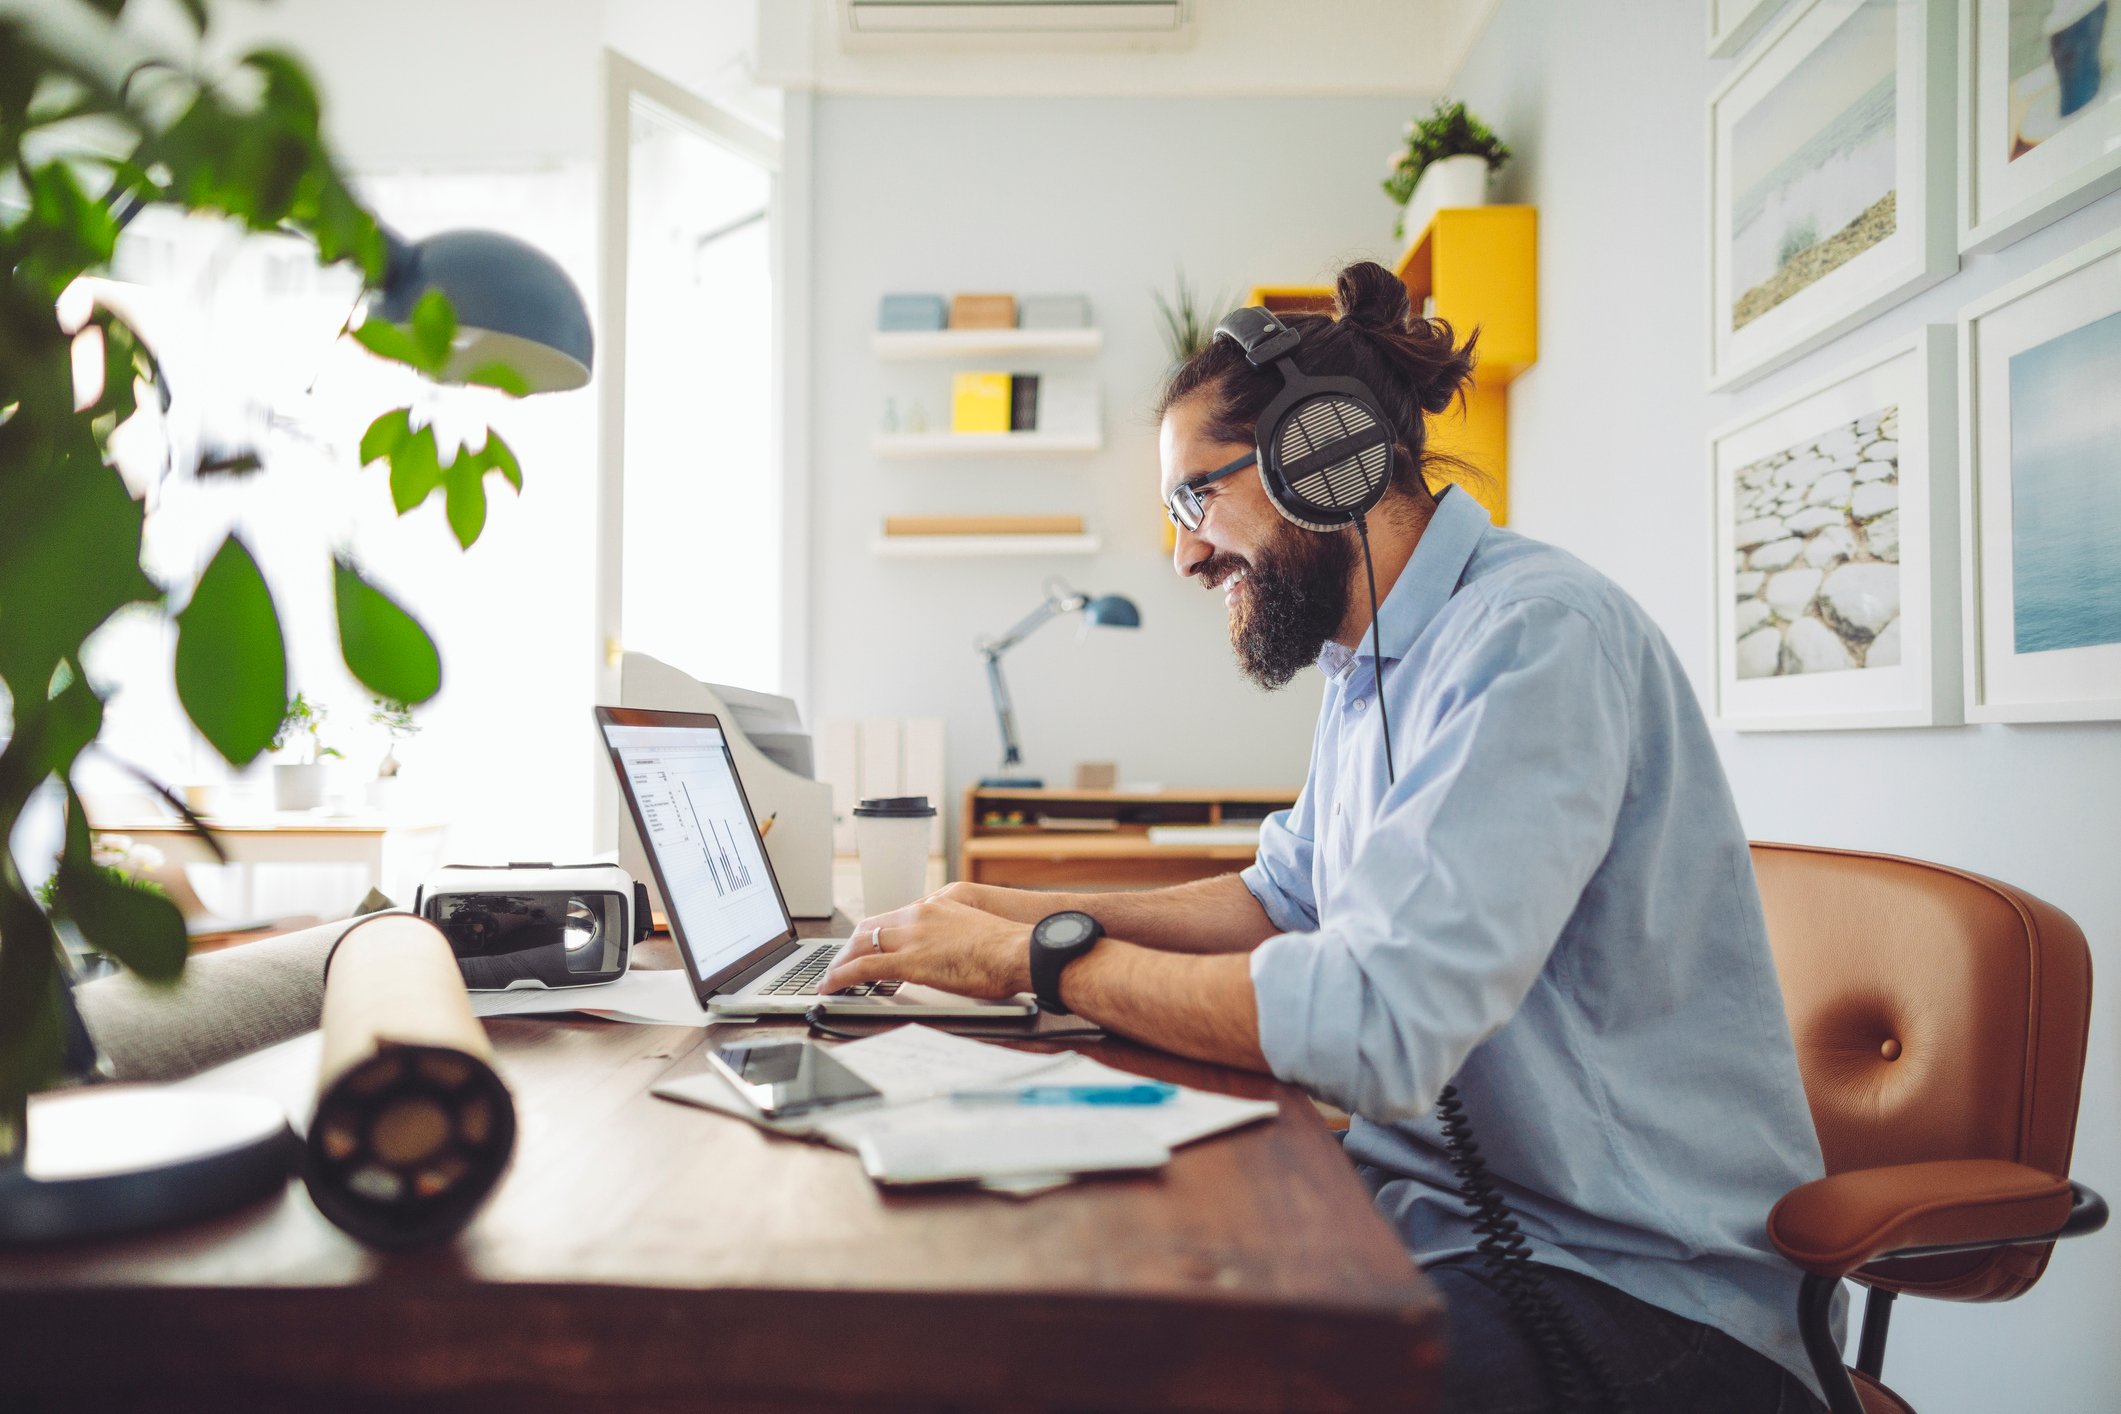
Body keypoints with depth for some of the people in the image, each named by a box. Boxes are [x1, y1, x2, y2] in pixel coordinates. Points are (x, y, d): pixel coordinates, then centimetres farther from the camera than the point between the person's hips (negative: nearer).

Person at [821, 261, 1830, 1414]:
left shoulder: (1534, 637, -22)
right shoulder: (1370, 662, 10)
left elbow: (1374, 1025, -31)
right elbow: (1284, 899, 19)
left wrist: (1039, 957, -19)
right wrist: (1025, 911, 6)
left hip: (1629, 1284, -8)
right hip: (1438, 1209, 8)